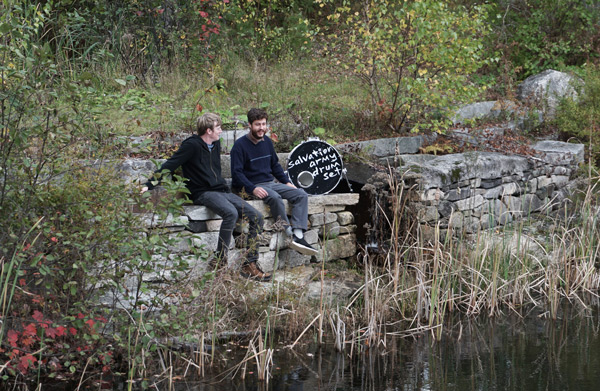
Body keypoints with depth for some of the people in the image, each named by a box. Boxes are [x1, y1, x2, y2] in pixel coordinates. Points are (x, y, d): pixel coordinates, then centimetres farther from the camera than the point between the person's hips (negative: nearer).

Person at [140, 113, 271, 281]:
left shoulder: (216, 144, 16)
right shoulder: (192, 145, -8)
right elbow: (169, 166, -11)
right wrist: (149, 185, -17)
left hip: (221, 191, 8)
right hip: (203, 193, -8)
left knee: (256, 217, -9)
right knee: (231, 213, -36)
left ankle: (250, 264, -9)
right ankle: (220, 260, -28)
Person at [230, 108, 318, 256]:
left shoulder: (267, 141, 13)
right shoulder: (240, 145, -8)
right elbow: (236, 173, -13)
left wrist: (286, 182, 11)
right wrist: (252, 189, -24)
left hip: (271, 183, 7)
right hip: (252, 186, -7)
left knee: (301, 195, -12)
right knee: (275, 197, -37)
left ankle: (298, 236, -28)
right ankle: (290, 233, -30)